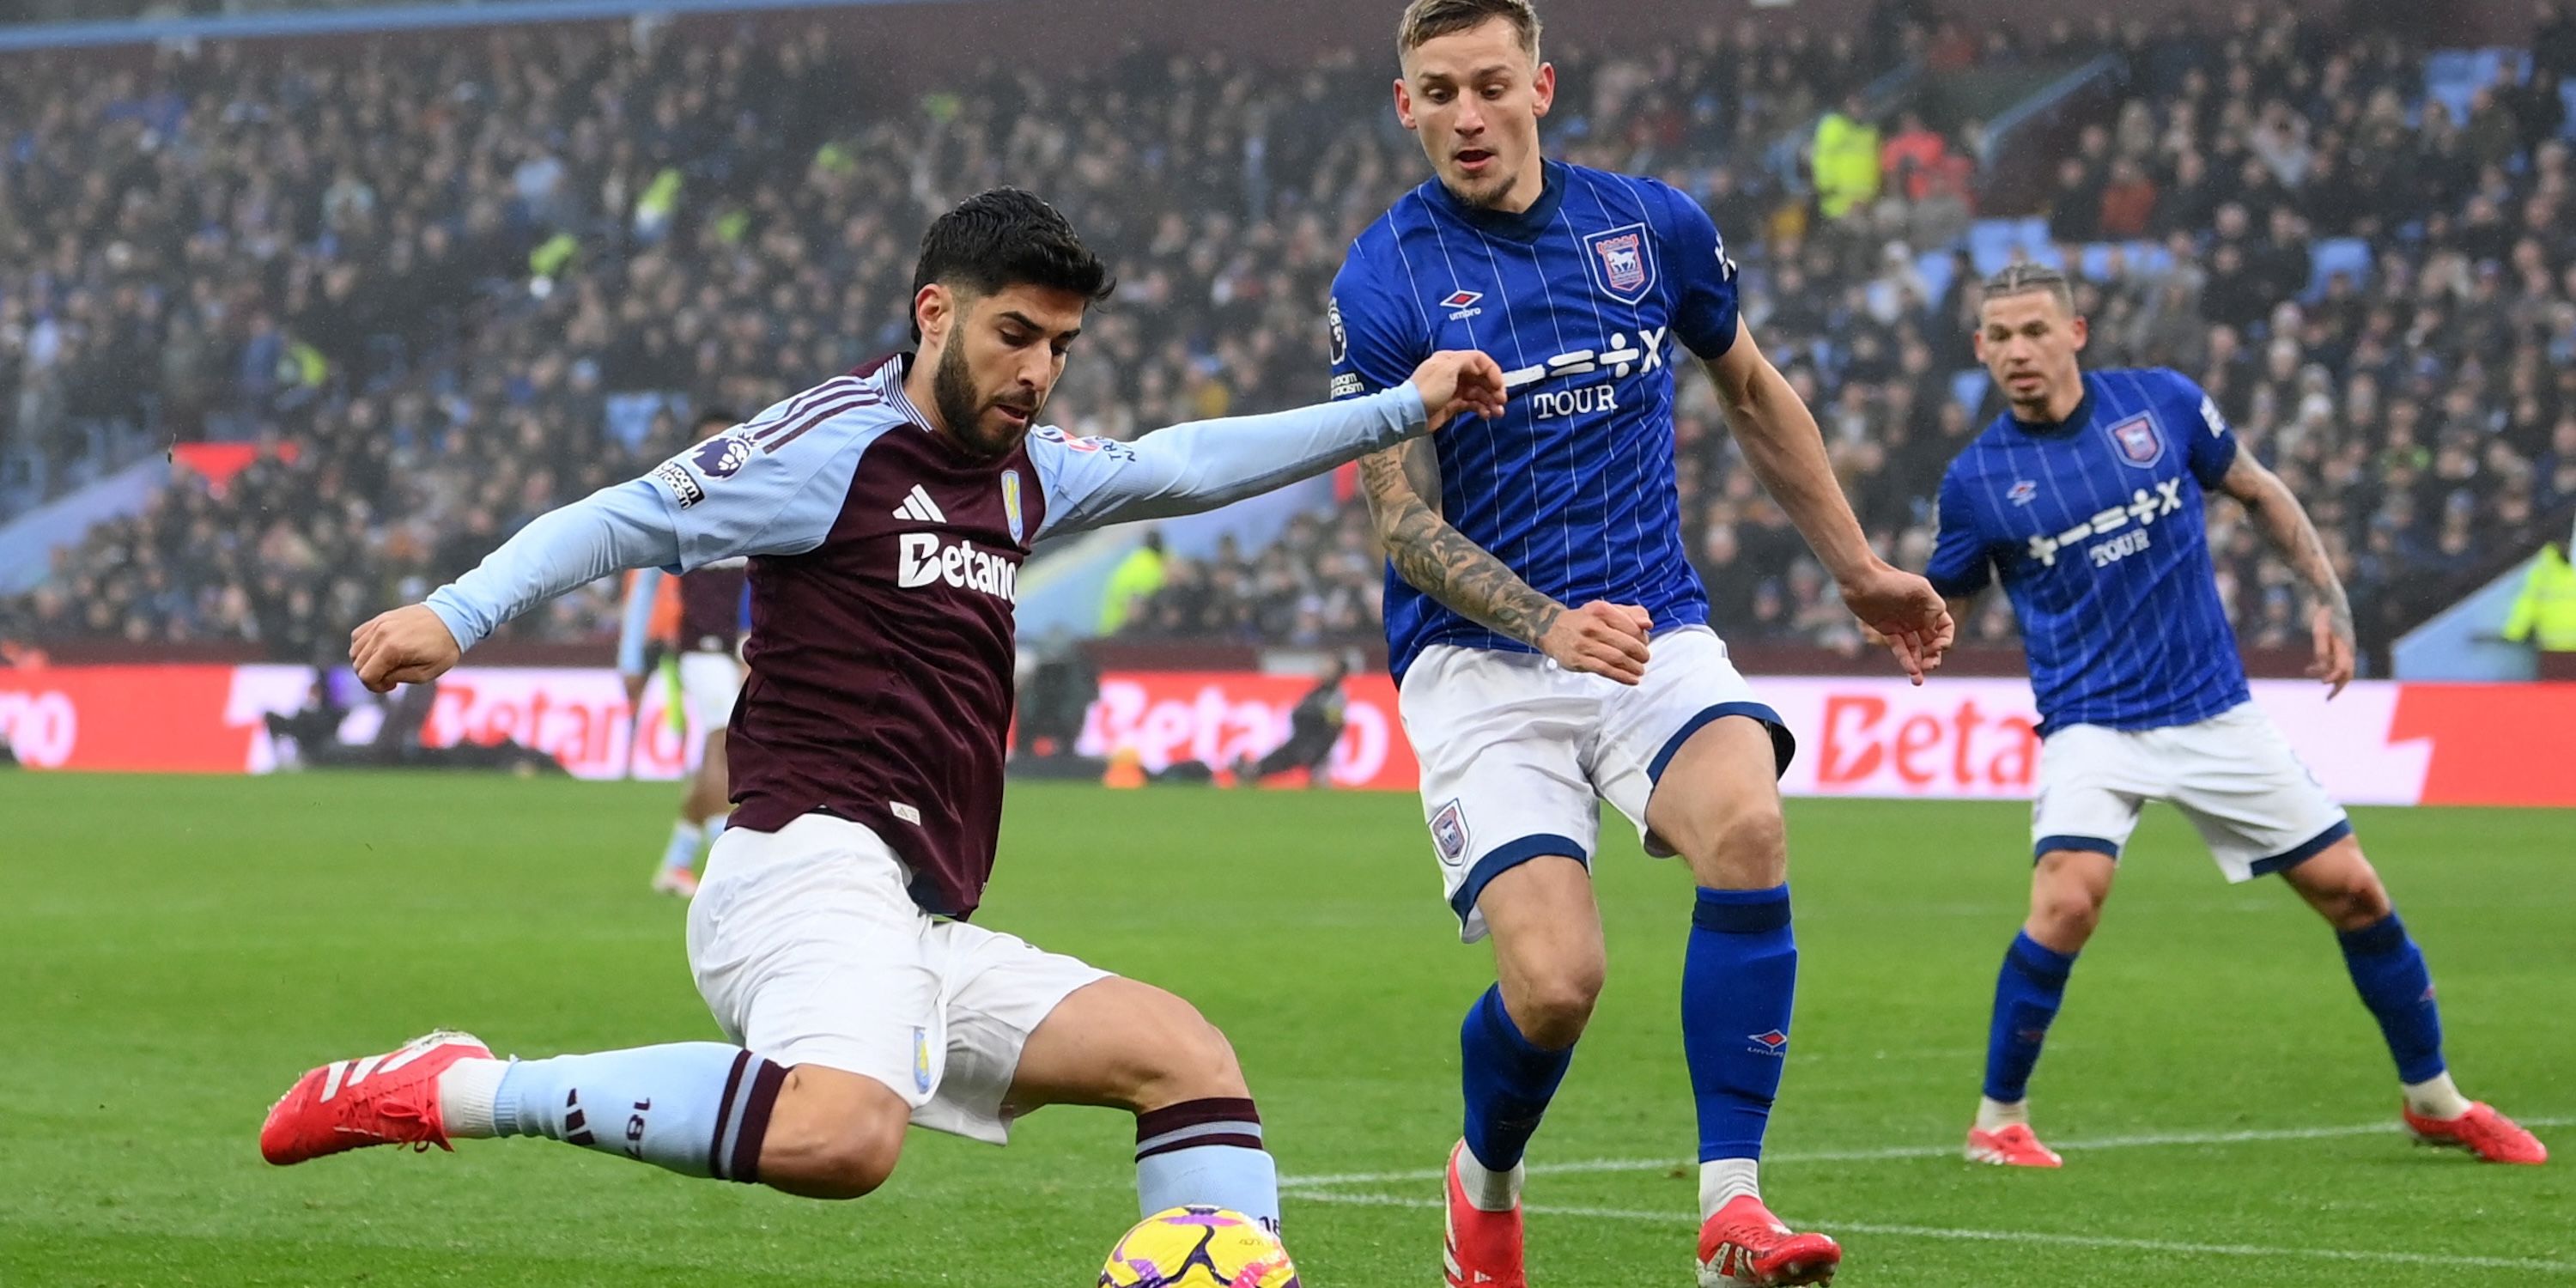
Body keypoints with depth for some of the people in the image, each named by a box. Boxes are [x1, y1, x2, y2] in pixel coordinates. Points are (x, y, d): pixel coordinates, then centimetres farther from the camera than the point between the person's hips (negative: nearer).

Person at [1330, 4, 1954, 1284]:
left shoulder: (1650, 225, 4)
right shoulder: (1383, 283, -7)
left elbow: (1755, 396, 21)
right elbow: (1405, 522, -8)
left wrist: (1859, 569, 24)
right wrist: (1553, 626, -24)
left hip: (1654, 631, 3)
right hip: (1477, 657, -3)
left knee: (1745, 826, -31)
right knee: (1554, 982, -19)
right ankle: (1483, 1184, 16)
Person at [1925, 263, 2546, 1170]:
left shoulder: (2165, 403, -4)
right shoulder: (1976, 478, -6)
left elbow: (2258, 493, 12)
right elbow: (1943, 604, 6)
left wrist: (2326, 598, 5)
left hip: (2214, 712, 2)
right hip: (2092, 725, -2)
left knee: (2352, 891, 4)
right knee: (2067, 900, -27)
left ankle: (2435, 1100, 25)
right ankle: (1998, 1121, -9)